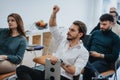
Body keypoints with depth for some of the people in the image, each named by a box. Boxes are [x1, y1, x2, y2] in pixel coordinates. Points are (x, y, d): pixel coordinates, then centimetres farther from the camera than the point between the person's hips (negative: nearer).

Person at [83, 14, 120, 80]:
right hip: (90, 59, 4)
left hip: (103, 62, -4)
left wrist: (99, 55, -12)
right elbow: (88, 46, 22)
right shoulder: (95, 33, 17)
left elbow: (114, 57, -2)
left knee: (87, 70, -35)